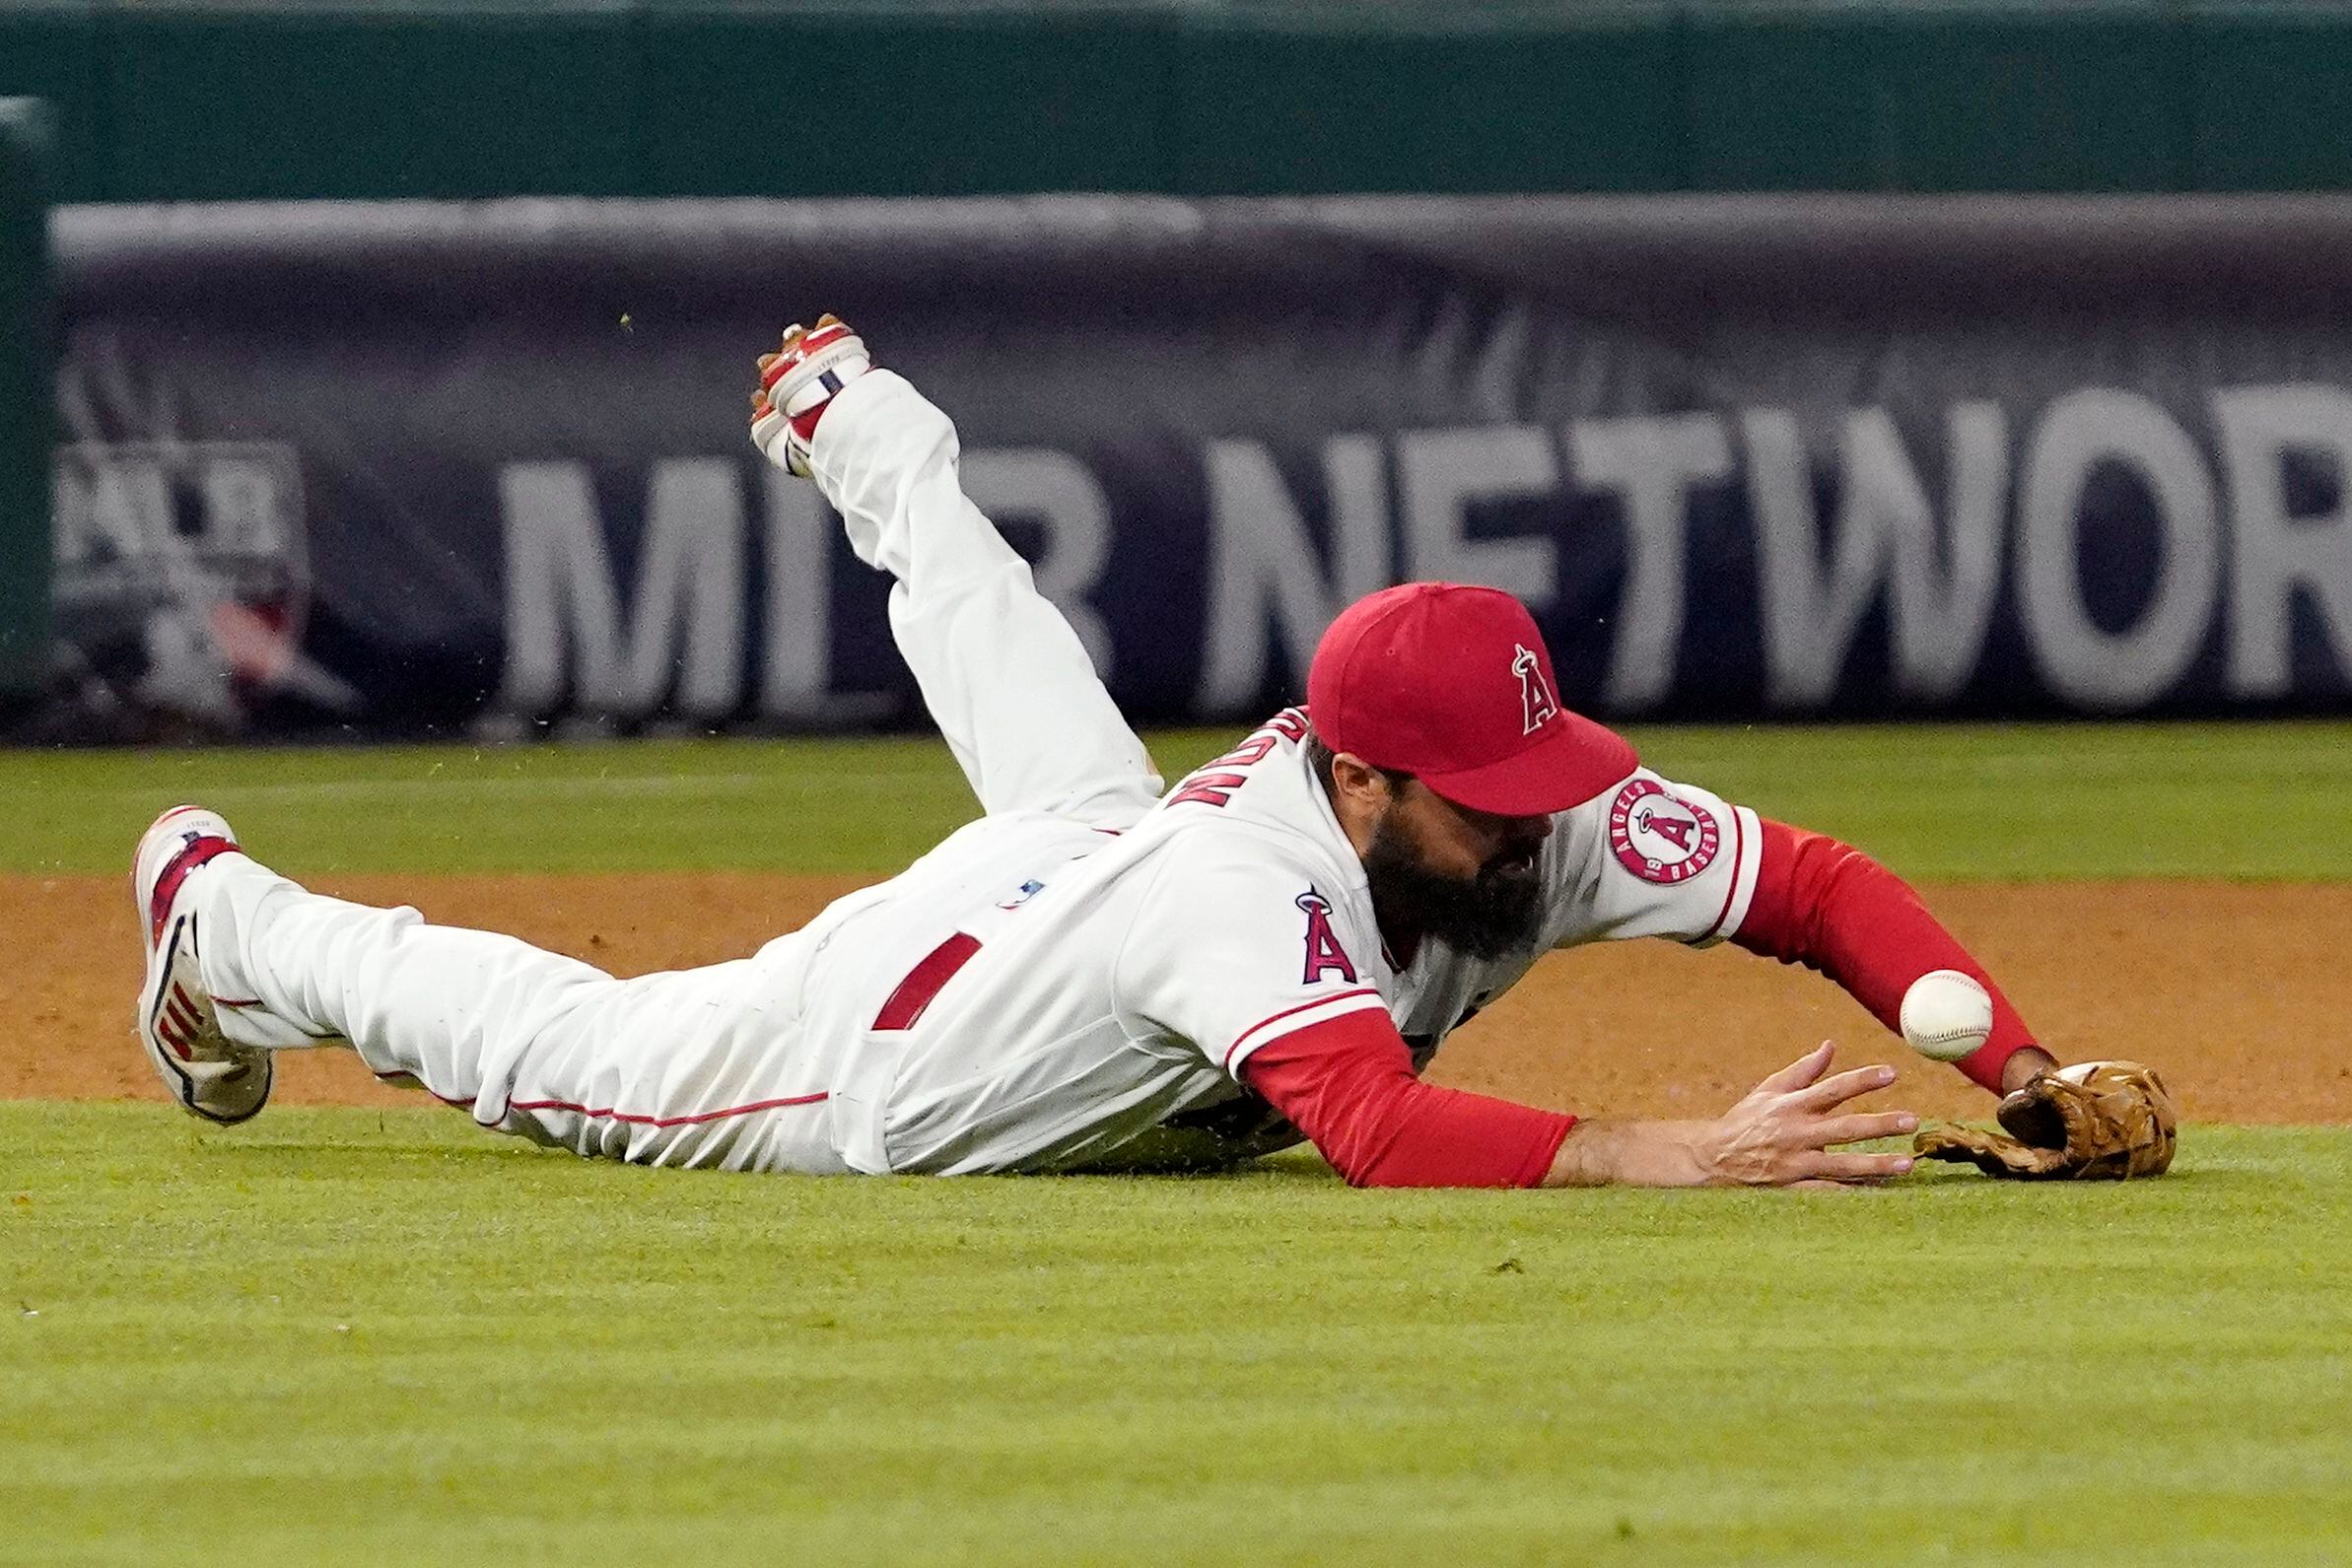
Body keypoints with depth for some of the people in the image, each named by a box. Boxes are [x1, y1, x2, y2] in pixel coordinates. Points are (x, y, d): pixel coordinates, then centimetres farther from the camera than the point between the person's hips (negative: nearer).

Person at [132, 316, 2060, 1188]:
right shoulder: (1253, 893, -50)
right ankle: (232, 923, 45)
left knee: (999, 648, 38)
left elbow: (1823, 886, -33)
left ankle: (854, 423, 65)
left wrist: (2024, 1069, -47)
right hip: (876, 1053, -6)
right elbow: (1379, 1128, -63)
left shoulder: (1552, 817, -33)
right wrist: (1664, 1157, -74)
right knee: (550, 1045, 19)